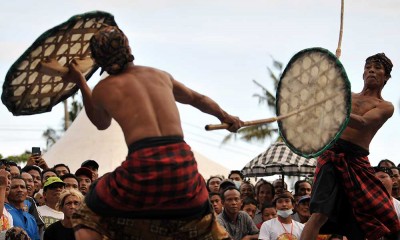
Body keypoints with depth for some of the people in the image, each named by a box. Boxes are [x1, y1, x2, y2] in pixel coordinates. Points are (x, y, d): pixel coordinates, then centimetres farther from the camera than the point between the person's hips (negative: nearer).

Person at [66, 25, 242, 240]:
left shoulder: (103, 89, 12)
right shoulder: (161, 76, 21)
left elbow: (101, 123, 34)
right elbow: (196, 98, 40)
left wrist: (80, 83, 41)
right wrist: (226, 117, 57)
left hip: (142, 168, -3)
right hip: (183, 166, 3)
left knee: (89, 218, 17)